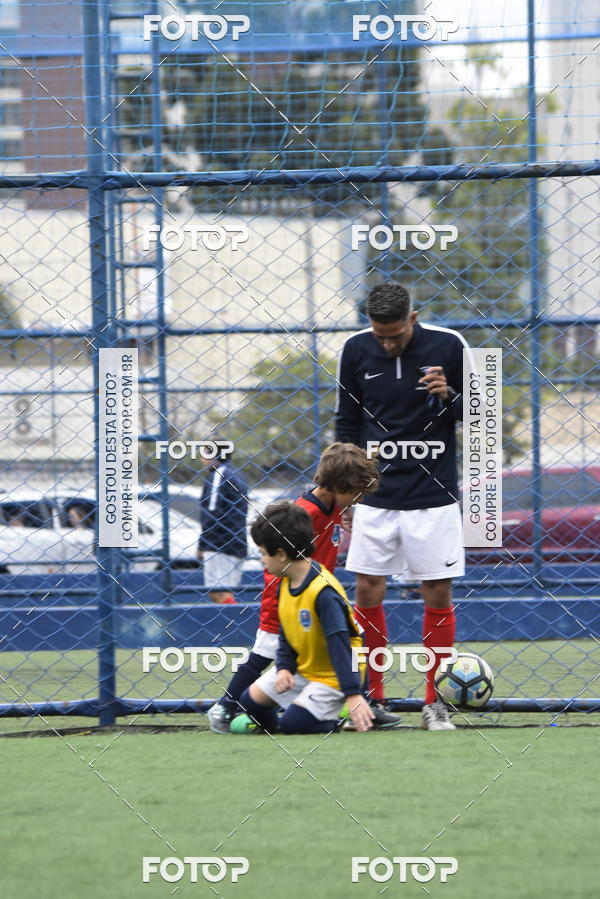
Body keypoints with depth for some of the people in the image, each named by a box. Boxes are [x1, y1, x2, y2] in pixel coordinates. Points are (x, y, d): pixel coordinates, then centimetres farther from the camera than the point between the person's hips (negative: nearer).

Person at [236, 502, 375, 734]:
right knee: (251, 699, 9)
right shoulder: (286, 584, -2)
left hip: (331, 677, -9)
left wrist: (353, 695, -39)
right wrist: (284, 668, -11)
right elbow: (286, 634, 8)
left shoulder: (323, 592, -30)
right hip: (301, 669, 9)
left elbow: (340, 646, -35)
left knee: (291, 724, -20)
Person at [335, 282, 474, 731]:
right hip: (376, 494, 2)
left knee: (438, 594, -1)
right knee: (367, 592, 0)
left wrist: (449, 397, -19)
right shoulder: (356, 350, 0)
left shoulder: (448, 346, -7)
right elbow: (347, 422, 10)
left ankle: (435, 702, 8)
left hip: (433, 495, -2)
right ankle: (372, 696, 11)